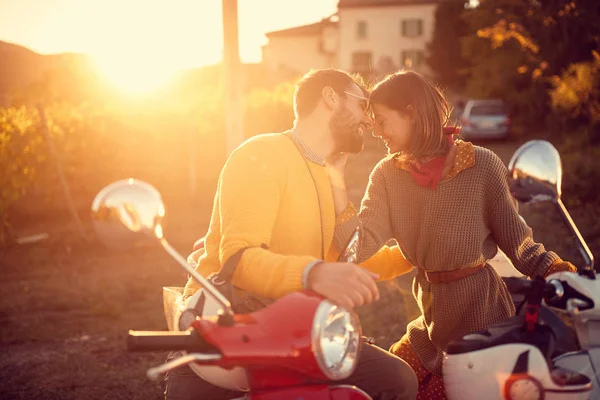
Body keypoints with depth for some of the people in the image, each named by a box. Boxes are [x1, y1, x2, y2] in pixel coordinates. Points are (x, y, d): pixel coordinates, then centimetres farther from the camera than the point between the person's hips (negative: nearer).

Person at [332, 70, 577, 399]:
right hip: (432, 320, 5)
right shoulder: (387, 174, 1)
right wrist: (338, 187, -20)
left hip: (478, 308, -5)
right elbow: (362, 246, -10)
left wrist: (557, 271, -26)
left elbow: (516, 239, -9)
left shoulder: (481, 165, -12)